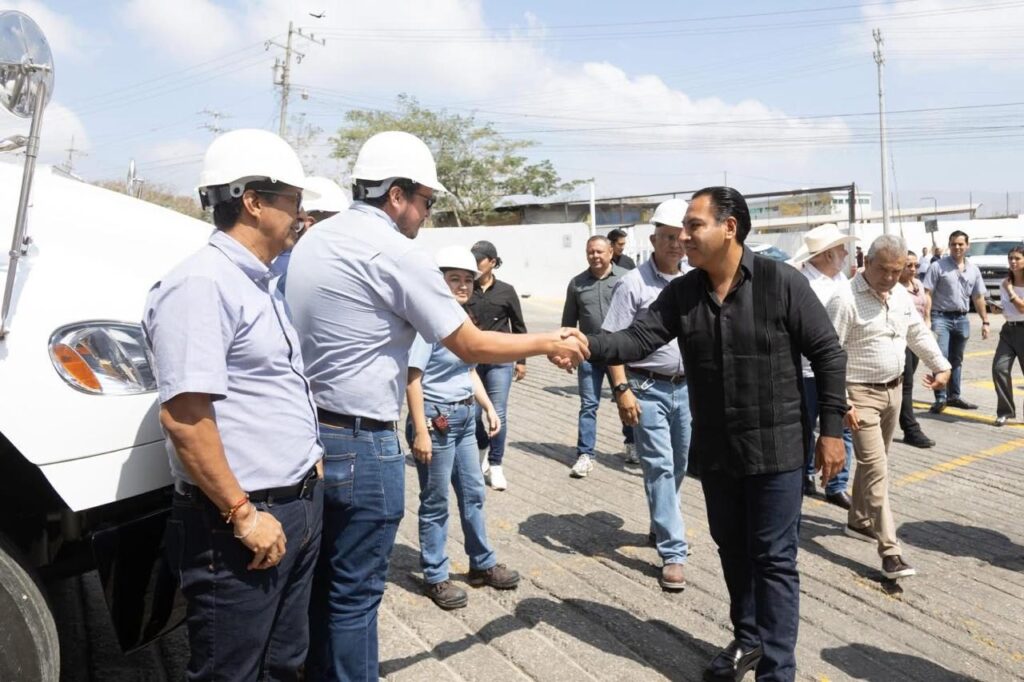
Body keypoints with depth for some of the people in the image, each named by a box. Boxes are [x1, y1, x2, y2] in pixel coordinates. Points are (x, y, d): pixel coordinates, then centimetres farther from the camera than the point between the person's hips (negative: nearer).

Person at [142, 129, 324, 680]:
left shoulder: (258, 285, 13)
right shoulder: (202, 284, -18)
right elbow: (183, 416, -24)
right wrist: (242, 513, -20)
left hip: (296, 510, 9)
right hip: (240, 526, -9)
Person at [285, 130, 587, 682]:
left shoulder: (314, 239, 11)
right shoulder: (397, 255, -15)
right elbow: (471, 347, -10)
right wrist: (550, 342, 3)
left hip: (307, 431, 9)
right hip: (359, 444, -9)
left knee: (321, 582, 21)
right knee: (354, 593, 6)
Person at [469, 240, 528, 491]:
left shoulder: (506, 291, 0)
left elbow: (519, 327, 7)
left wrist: (521, 360, 6)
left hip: (500, 360, -1)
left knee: (499, 414, -1)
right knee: (472, 412, 7)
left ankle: (495, 465, 16)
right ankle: (482, 447, 38)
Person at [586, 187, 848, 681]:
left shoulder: (781, 283, -13)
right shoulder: (681, 293, -1)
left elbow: (828, 354, -8)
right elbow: (638, 338, -10)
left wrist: (831, 429, -8)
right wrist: (588, 345, -29)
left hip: (774, 450, -5)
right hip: (714, 451, 5)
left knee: (774, 558, 4)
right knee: (732, 549, 19)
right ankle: (747, 639, 41)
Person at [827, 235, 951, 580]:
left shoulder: (902, 296, 4)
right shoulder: (845, 300, -20)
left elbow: (919, 334, 21)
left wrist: (942, 366, 15)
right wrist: (840, 403, -23)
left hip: (893, 390, 8)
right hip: (861, 393, -8)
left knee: (873, 463, 18)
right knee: (876, 469, -9)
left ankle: (858, 521, 35)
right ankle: (889, 550, -6)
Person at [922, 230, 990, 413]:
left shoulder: (973, 269, 9)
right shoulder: (938, 266, -7)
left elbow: (978, 298, 14)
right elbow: (928, 294, -10)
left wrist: (985, 321, 10)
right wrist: (927, 319, -17)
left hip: (962, 319, 5)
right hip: (941, 317, -5)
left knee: (956, 360, 15)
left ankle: (954, 396, 26)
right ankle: (940, 399, -12)